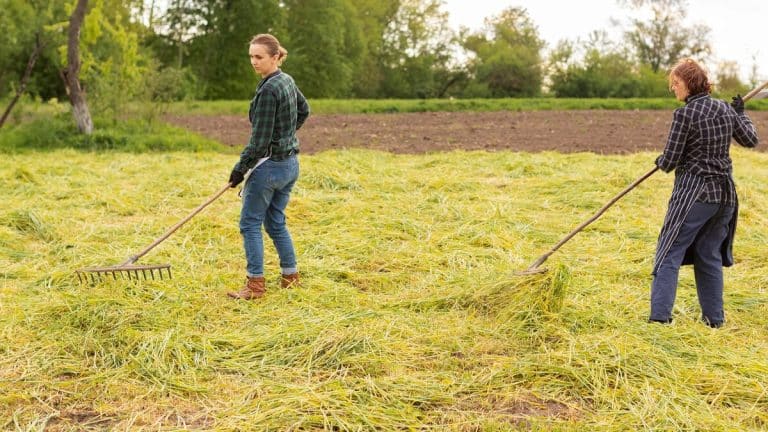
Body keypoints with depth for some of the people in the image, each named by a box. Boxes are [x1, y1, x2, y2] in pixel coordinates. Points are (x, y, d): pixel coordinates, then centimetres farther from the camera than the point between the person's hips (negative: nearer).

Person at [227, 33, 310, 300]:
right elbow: (304, 111, 27)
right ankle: (290, 276, 21)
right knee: (276, 222, 17)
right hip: (290, 163, 9)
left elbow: (259, 140, -19)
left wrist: (240, 169, -12)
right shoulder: (288, 81, 8)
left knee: (250, 223, 1)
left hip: (270, 165, -9)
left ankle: (255, 284, 2)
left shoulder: (269, 89, -19)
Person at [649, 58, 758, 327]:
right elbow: (750, 140, 21)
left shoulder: (684, 114, -13)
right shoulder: (726, 110, 6)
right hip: (725, 194, 7)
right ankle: (714, 318, 20)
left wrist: (660, 162, 13)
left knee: (670, 254, -1)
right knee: (710, 255, 16)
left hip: (694, 193, -6)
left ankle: (660, 315, -7)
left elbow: (670, 161, -11)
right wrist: (741, 113, 37)